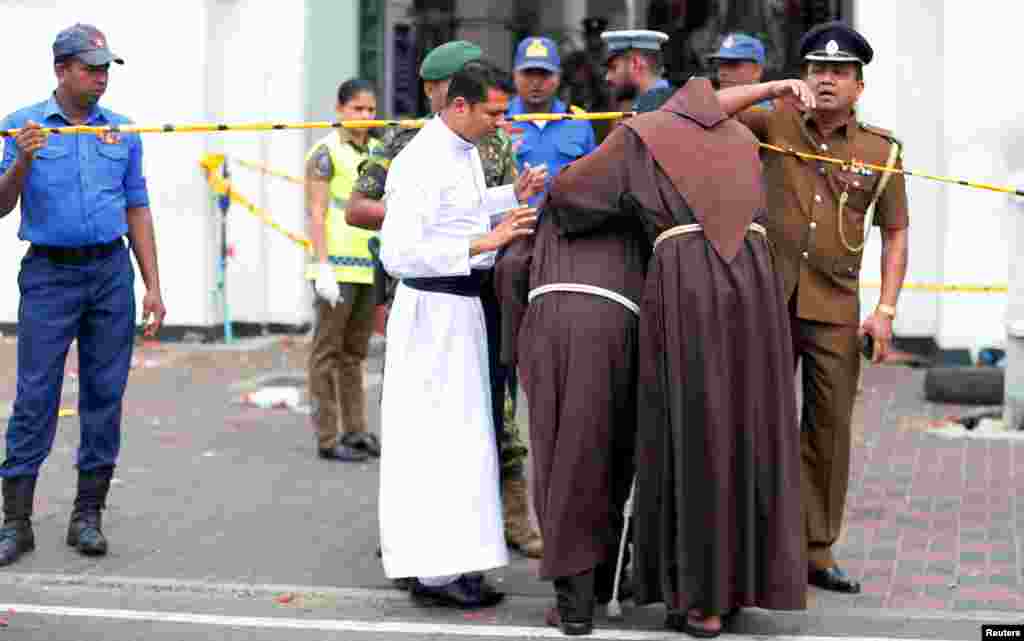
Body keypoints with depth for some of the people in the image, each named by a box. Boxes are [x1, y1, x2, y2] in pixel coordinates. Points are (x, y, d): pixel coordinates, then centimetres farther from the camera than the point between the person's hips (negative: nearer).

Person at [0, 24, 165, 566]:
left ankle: (88, 516, 13)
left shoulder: (123, 132, 9)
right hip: (49, 272, -3)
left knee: (104, 396, 4)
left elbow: (137, 211, 12)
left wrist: (153, 287, 6)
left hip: (111, 272, 3)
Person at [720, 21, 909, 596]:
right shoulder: (776, 125, 3)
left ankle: (818, 551, 17)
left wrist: (886, 310, -3)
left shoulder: (882, 149, 4)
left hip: (836, 312, 1)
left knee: (830, 430, 6)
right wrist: (775, 88, -11)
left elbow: (895, 234, 6)